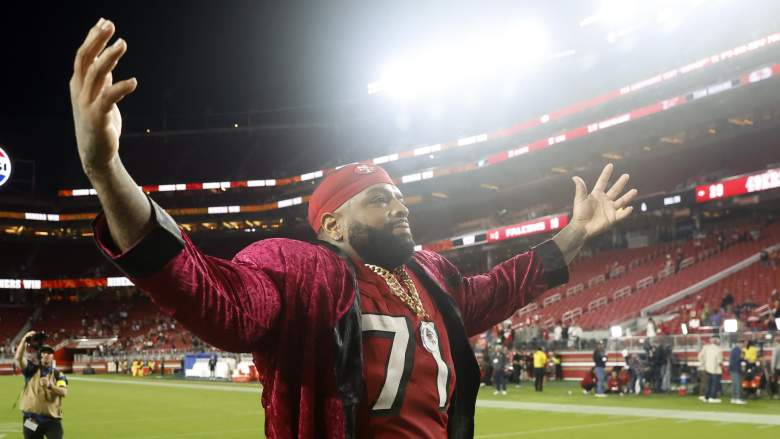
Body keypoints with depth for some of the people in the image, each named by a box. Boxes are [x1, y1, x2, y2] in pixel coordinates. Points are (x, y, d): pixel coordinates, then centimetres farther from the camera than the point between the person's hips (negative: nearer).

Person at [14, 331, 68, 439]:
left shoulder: (58, 374, 3)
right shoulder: (32, 370, 7)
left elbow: (64, 392, -15)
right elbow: (18, 359, -12)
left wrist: (50, 385, -32)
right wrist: (24, 340, -21)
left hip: (52, 420, -1)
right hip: (31, 419, 1)